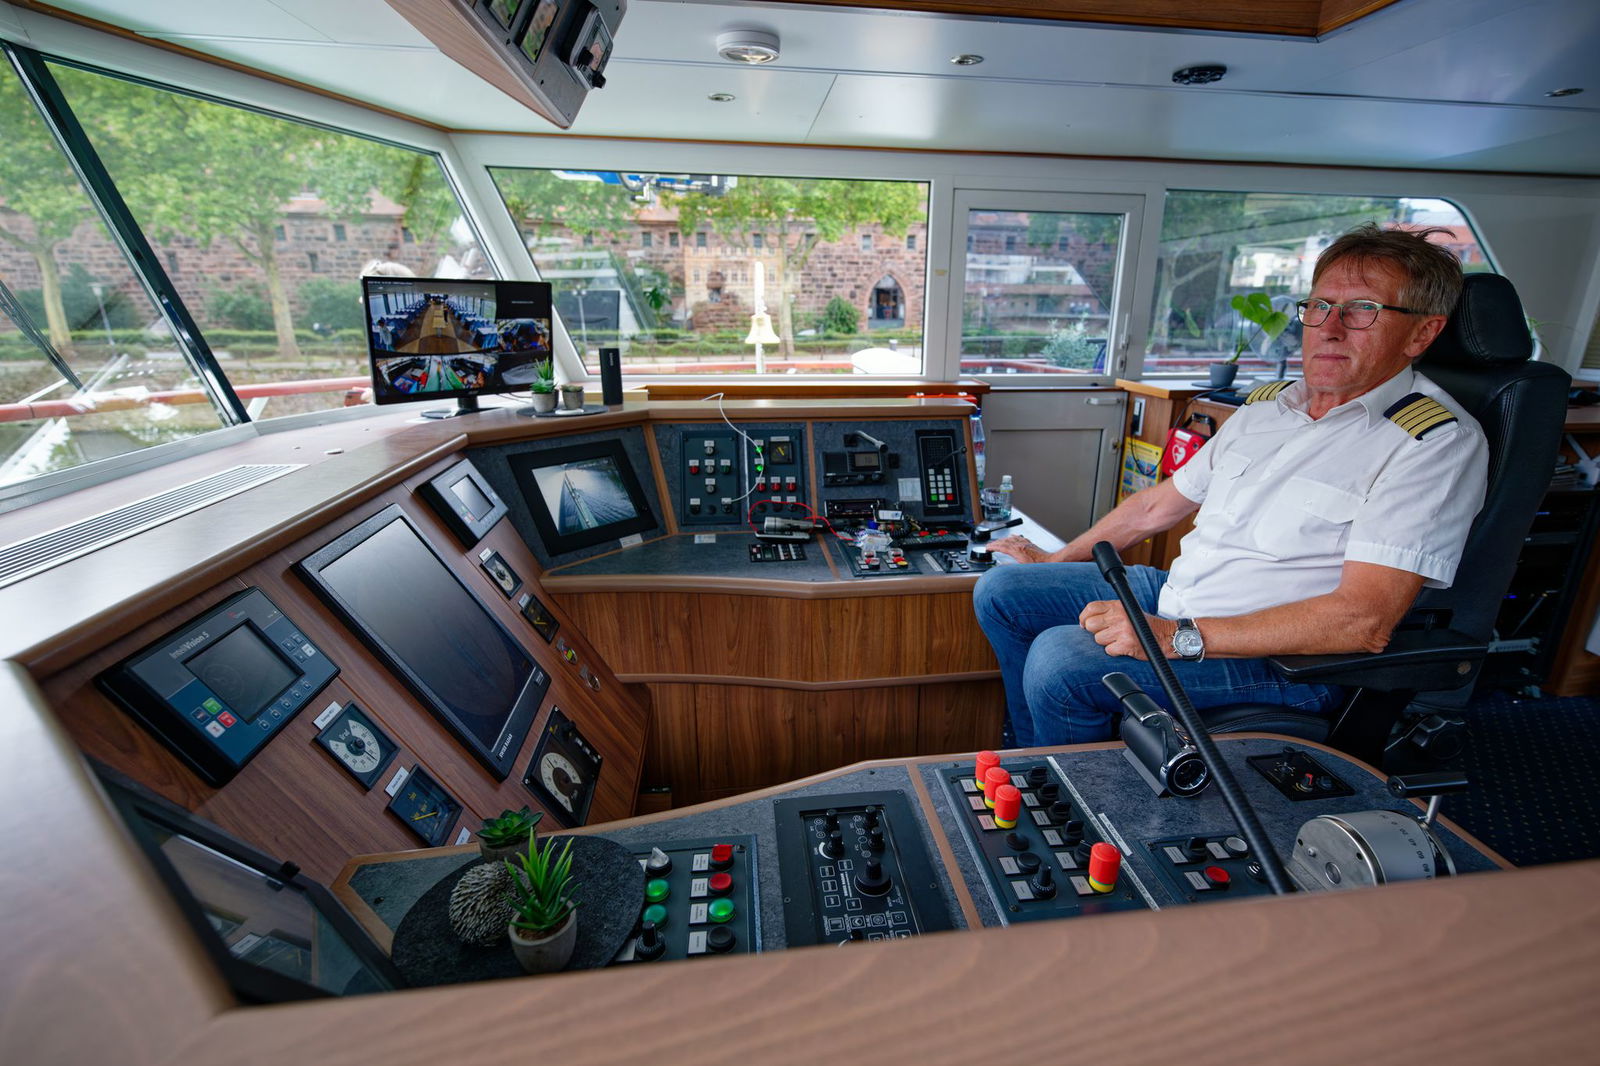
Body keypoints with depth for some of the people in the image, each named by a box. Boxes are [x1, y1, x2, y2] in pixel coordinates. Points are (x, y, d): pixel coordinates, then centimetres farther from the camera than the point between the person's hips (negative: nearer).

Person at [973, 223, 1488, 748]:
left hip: (1285, 661, -8)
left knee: (1060, 658, -28)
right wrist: (1057, 561, 23)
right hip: (1175, 590, 8)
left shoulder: (1438, 441, -13)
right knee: (1001, 590, 4)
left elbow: (1364, 621, -23)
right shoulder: (1267, 405, 10)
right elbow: (1160, 503, 18)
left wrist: (1177, 638, -30)